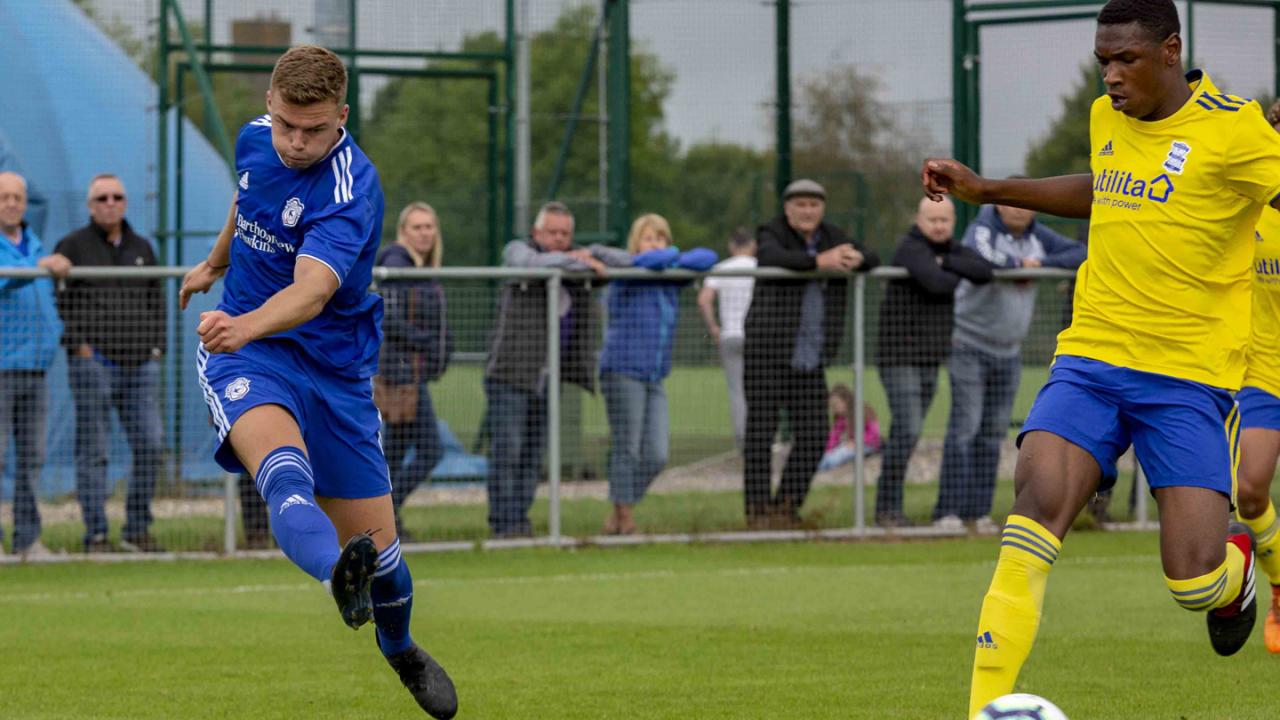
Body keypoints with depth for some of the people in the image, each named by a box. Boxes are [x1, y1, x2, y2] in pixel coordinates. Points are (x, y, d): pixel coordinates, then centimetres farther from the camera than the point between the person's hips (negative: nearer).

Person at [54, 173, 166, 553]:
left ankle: (137, 529, 7)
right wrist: (79, 344, -11)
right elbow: (58, 300, -3)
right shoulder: (73, 246, 3)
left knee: (151, 445, -2)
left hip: (140, 364, 5)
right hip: (94, 362, -4)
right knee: (93, 450, -3)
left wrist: (156, 347, 10)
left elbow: (157, 302, 22)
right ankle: (96, 534, -1)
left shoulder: (141, 248, 17)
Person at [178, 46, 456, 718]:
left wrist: (246, 325, -58)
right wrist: (215, 264, 40)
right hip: (242, 349, 2)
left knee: (375, 543, 3)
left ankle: (400, 648, 37)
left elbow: (312, 290, -39)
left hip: (334, 367, -2)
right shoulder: (256, 141, -3)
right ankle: (338, 574, -63)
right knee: (285, 468, -33)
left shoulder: (351, 189, -22)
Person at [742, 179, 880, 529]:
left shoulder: (832, 237, 13)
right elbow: (770, 257, -26)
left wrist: (855, 258, -21)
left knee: (813, 438, 3)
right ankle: (757, 509, 2)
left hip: (810, 360, 5)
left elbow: (872, 260, 4)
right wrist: (818, 261, -38)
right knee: (760, 434, -3)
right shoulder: (771, 234, -3)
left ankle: (786, 506, 15)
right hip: (767, 354, -5)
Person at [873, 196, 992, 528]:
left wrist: (946, 263, -17)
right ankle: (887, 507, -10)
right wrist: (956, 276, -8)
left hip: (931, 359, 7)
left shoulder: (953, 251, 11)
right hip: (900, 358, -7)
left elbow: (984, 271, -8)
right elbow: (935, 282, -29)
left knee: (907, 433, 7)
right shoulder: (910, 249, -12)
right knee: (907, 430, -15)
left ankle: (891, 507, 10)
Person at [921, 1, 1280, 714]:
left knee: (1194, 583, -10)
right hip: (1090, 357, 4)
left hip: (1189, 374, -4)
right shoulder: (1106, 119, 10)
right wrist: (986, 189, 31)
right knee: (1036, 509, -20)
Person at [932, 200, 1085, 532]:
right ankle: (948, 511, -12)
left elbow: (1080, 254, 2)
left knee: (994, 431, 5)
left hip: (1009, 351, 6)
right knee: (965, 426, -12)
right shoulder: (982, 230, -11)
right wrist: (1020, 264, -17)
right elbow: (976, 259, -33)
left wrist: (1041, 265, -13)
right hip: (970, 345, -6)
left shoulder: (1038, 236, 8)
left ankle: (979, 511, 9)